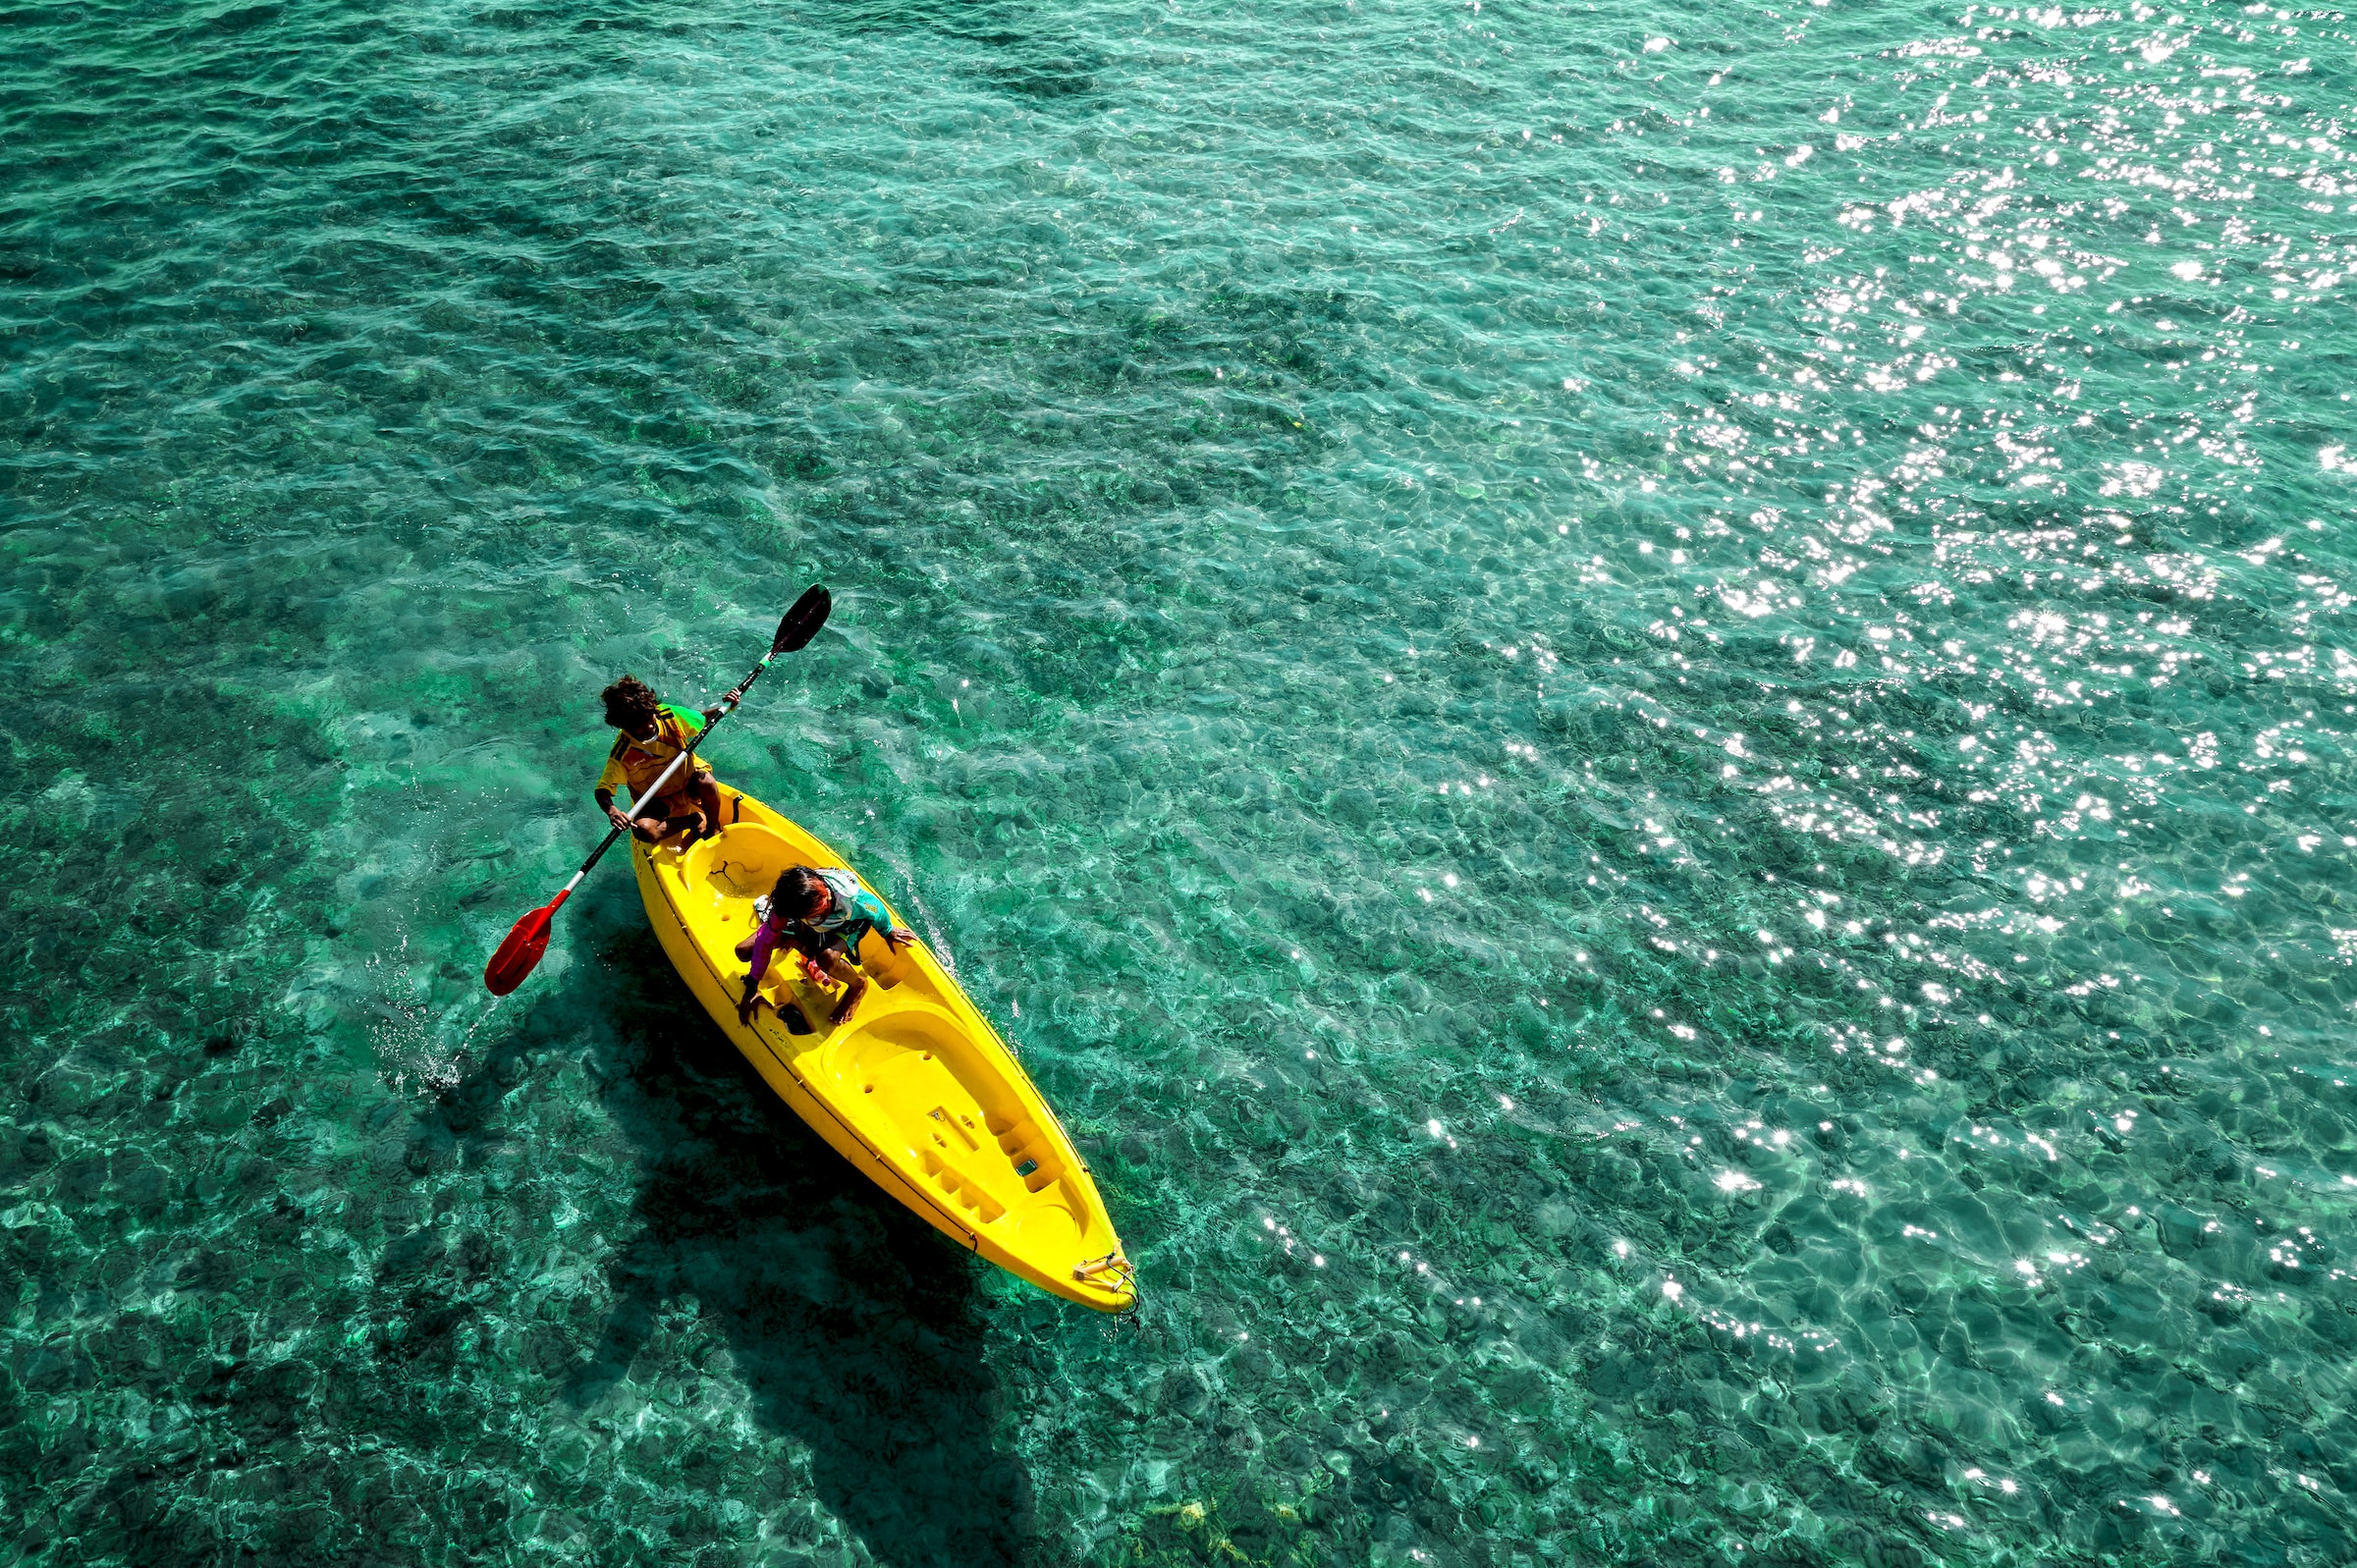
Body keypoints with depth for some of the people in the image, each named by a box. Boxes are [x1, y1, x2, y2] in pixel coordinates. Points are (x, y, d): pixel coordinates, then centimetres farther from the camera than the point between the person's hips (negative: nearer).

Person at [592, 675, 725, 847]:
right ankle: (693, 820, -4)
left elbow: (703, 719, 1)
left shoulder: (671, 716, -17)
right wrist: (611, 811, -43)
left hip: (689, 785, 2)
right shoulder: (622, 754, -25)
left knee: (705, 782, -33)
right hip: (656, 801, -2)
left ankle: (713, 828, -2)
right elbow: (603, 789, -22)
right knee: (643, 831, -32)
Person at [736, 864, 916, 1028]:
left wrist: (888, 932, 2)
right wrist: (751, 989, -21)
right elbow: (765, 942, -26)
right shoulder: (785, 904, -37)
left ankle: (858, 985, -4)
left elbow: (876, 909, -20)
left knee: (827, 959, -40)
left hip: (846, 926, -3)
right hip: (805, 927, 3)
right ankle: (804, 946, 13)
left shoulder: (849, 897, -43)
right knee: (743, 951, -11)